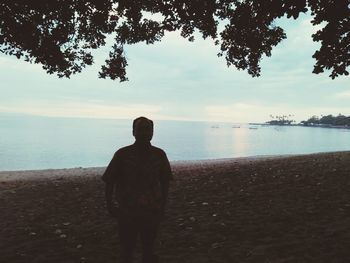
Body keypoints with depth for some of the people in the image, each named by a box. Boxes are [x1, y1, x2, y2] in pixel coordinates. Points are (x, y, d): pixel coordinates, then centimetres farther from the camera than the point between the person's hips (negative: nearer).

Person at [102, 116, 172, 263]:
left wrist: (162, 207, 4)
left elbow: (165, 182, 3)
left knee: (149, 246, 17)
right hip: (127, 211, -1)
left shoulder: (159, 155, -5)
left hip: (152, 212, 2)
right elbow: (109, 181, -3)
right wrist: (109, 204, -6)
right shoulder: (122, 154, -11)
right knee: (127, 247, 11)